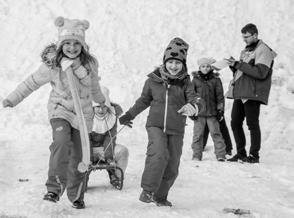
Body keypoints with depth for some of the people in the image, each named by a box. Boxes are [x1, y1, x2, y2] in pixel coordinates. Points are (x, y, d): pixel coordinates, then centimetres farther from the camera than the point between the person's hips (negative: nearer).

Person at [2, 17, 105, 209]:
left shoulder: (90, 64, -7)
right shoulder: (51, 64, -12)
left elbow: (94, 88, 13)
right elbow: (31, 83, 0)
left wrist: (102, 102, 29)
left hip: (83, 113, 2)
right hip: (60, 109, -2)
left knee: (78, 156, 6)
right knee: (61, 142, -31)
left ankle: (76, 196, 25)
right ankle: (55, 188, -24)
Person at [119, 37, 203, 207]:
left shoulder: (185, 82, 0)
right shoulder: (154, 80, 1)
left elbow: (195, 98, -13)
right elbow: (144, 100, 15)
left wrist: (193, 106, -38)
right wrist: (129, 116, 22)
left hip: (176, 129, 2)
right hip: (156, 125, -2)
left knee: (172, 166, 6)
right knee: (159, 155, -26)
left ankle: (160, 196, 25)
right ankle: (148, 190, -13)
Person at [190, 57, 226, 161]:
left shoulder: (215, 80, 3)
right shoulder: (195, 80, 4)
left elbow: (220, 96, 5)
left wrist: (220, 110, 1)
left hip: (212, 112, -1)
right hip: (199, 112, 1)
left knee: (216, 133, 0)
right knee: (198, 134, 3)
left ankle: (220, 154, 3)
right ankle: (197, 155, 10)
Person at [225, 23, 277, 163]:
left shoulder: (263, 50, -6)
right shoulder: (245, 51, 21)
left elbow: (260, 72, -19)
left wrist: (238, 64, -18)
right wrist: (234, 66, 3)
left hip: (252, 94, -8)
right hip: (239, 93, 8)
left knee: (252, 124, -4)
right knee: (235, 123, 8)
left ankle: (254, 155, 4)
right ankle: (241, 153, 18)